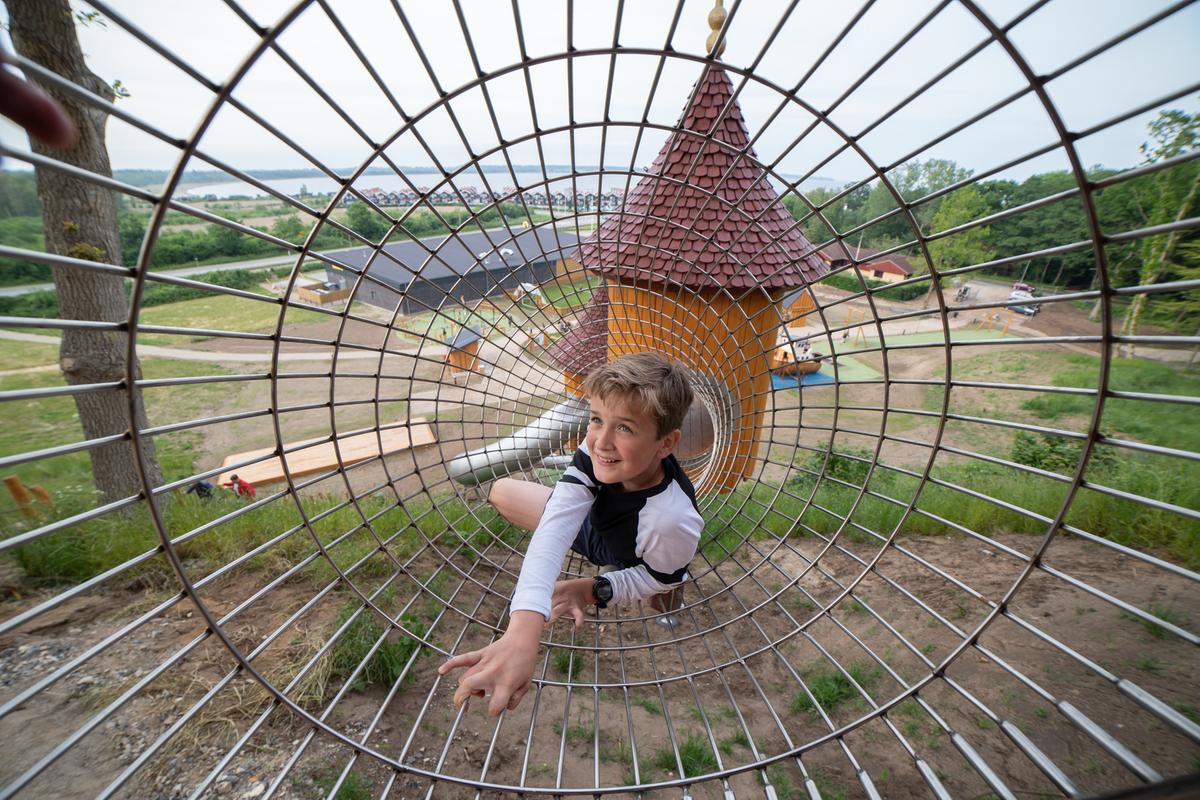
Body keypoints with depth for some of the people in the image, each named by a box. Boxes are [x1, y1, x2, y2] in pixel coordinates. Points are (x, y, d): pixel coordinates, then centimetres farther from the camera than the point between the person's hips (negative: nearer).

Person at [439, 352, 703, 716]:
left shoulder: (675, 521, -47)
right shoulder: (594, 454, -37)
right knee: (501, 492, 0)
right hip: (596, 525, 2)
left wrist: (593, 589, -32)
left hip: (631, 566, -2)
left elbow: (655, 579, -23)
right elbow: (552, 532, -49)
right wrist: (523, 631, -62)